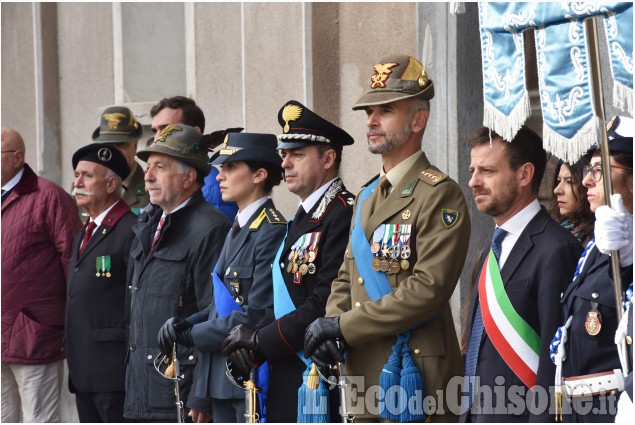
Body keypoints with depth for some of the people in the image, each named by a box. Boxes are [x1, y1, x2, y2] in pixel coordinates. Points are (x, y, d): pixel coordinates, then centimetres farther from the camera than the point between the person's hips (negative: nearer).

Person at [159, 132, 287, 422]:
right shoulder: (238, 230, 17)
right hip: (222, 376, 9)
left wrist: (192, 334, -12)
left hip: (252, 377, -9)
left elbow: (256, 315, -18)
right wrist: (184, 324, 1)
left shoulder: (272, 232, -14)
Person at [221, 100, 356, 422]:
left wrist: (261, 338, -14)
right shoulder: (303, 217, 20)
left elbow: (327, 302, -21)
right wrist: (251, 342, 1)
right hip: (286, 379, 10)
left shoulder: (343, 215, -13)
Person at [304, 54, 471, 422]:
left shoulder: (441, 195, -10)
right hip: (366, 382, 9)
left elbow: (429, 289, -20)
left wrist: (344, 326, -17)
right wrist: (330, 327, -2)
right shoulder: (368, 198, 19)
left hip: (414, 381, -9)